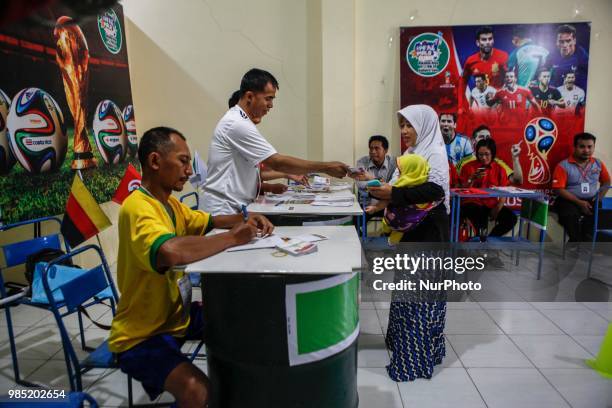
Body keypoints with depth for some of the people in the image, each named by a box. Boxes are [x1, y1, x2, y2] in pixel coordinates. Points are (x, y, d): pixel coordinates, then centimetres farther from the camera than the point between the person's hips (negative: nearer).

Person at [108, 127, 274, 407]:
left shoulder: (170, 203, 4)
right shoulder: (138, 207, -26)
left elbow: (209, 221, 17)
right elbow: (170, 252, -45)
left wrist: (245, 220, -5)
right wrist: (232, 237, -30)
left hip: (177, 316, 9)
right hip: (141, 336, -9)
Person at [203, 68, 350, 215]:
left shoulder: (238, 121, 14)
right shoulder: (237, 124, -18)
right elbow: (277, 162, -22)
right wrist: (325, 167, -17)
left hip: (236, 207, 9)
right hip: (225, 211, -9)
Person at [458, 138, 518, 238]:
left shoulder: (499, 169, 8)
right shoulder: (468, 167, 2)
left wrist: (498, 208, -11)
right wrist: (472, 179, -17)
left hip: (491, 205, 4)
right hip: (472, 203, -3)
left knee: (511, 218, -20)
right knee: (480, 214, -37)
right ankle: (482, 238, -6)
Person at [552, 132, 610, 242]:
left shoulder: (598, 164, 10)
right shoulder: (563, 166, -5)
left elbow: (606, 182, 22)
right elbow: (558, 189, -11)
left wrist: (599, 197, 2)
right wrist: (579, 202, -17)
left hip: (591, 201, 4)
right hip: (569, 201, -4)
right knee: (572, 216, -34)